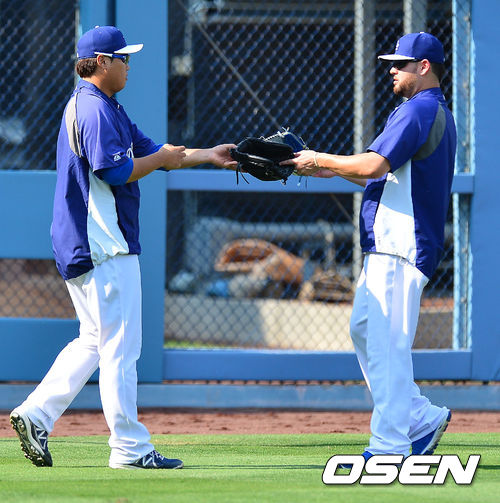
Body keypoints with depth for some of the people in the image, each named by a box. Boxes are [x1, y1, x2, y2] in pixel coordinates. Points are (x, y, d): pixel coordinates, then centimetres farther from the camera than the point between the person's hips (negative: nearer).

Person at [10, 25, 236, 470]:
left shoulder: (105, 107, 19)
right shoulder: (95, 109, -15)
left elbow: (150, 151, 22)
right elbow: (114, 171, -23)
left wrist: (205, 155, 15)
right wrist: (162, 159, -8)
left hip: (81, 245, 11)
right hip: (106, 249, -11)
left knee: (95, 341, 16)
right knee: (120, 346, -6)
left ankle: (36, 414, 10)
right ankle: (129, 447, -3)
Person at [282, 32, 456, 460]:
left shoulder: (419, 111, -13)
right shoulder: (437, 115, 22)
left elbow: (374, 165, -23)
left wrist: (321, 160, -9)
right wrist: (335, 169, 17)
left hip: (400, 246, -11)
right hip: (390, 245, 11)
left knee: (387, 343, -10)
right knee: (365, 330, 15)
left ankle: (390, 445, -9)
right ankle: (422, 417, 16)